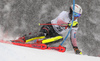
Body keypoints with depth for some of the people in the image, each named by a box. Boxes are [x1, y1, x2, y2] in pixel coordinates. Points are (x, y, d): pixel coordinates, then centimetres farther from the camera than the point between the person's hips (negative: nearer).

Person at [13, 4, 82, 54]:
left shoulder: (75, 25, 4)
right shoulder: (64, 14, -12)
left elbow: (73, 37, 14)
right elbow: (59, 21, -32)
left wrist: (76, 48, 9)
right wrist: (68, 24, -45)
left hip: (56, 34, 5)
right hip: (49, 27, -5)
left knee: (60, 38, -30)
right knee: (42, 36, -35)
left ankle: (39, 43, -37)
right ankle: (22, 39, -31)